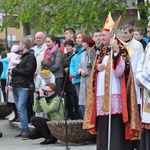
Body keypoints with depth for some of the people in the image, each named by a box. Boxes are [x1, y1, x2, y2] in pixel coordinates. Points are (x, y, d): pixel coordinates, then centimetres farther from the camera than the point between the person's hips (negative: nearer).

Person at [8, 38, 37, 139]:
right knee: (19, 109, 8)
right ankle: (24, 130, 11)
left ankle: (25, 130, -17)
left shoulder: (30, 56, -5)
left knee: (21, 107, -17)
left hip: (23, 87, -9)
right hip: (16, 86, 9)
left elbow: (27, 71, -16)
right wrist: (12, 71, 2)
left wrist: (14, 71, -9)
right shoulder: (22, 56, 23)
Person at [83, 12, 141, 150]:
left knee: (115, 127, -10)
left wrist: (115, 51, -25)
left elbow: (119, 71, -17)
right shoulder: (102, 53, 18)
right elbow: (94, 72, 22)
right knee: (103, 126, 8)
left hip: (114, 94, -7)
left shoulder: (121, 51, -3)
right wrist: (97, 68, -1)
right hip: (101, 94, 7)